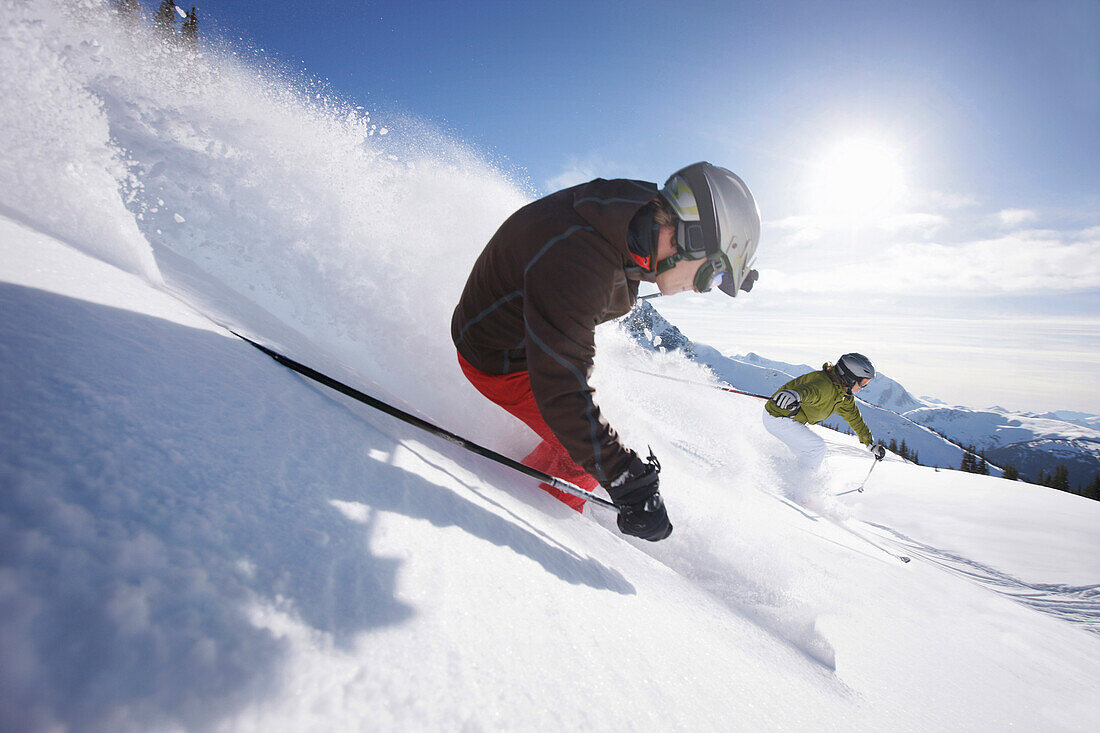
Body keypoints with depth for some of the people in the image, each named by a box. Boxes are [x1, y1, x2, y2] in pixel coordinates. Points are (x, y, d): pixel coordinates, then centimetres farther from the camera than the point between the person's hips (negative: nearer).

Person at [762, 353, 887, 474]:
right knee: (817, 447, -12)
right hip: (777, 418, -10)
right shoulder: (824, 385, -28)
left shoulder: (844, 394, 5)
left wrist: (871, 443, 22)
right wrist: (795, 395, -76)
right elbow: (809, 390, -52)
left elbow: (854, 417, 18)